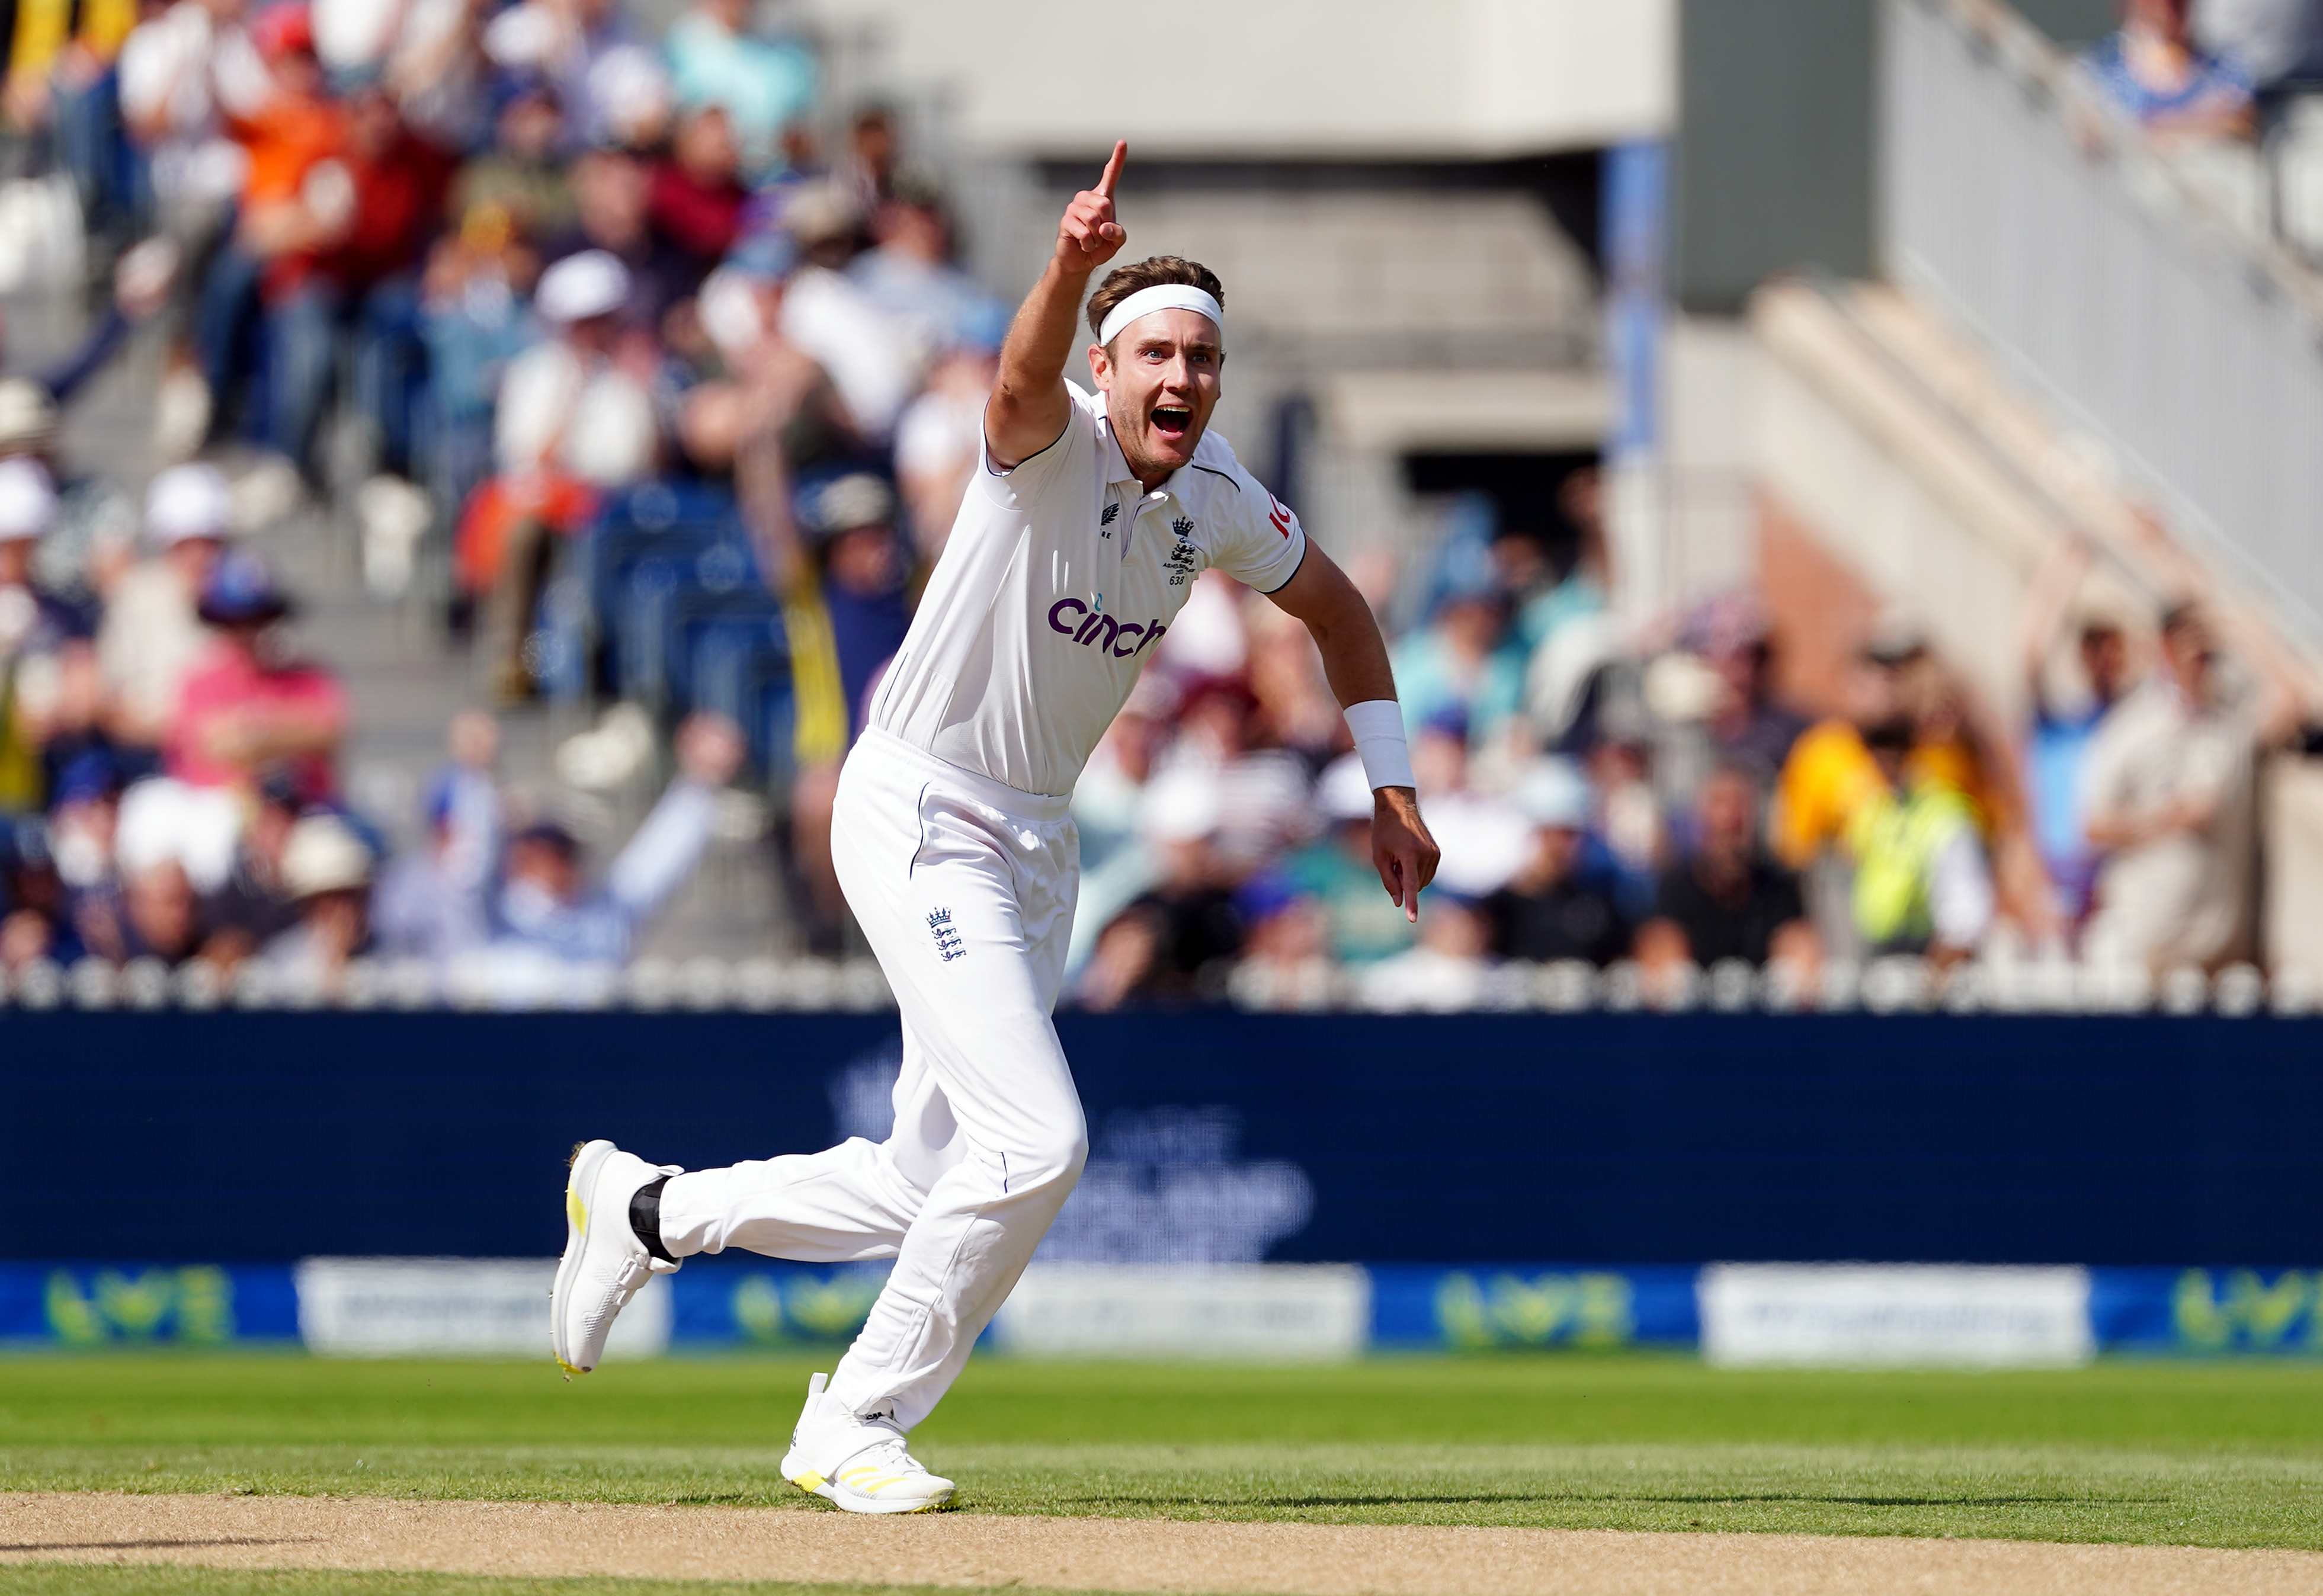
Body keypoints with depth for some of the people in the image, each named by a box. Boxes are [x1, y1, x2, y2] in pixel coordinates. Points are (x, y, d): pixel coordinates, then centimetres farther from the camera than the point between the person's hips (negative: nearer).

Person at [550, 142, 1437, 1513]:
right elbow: (1025, 381, -44)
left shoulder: (1217, 502, 1)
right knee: (1038, 1141, -18)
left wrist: (1393, 786, 12)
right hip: (920, 818, -8)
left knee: (936, 1188, 11)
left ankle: (647, 1209, 32)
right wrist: (1073, 267, -65)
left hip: (1035, 842, 8)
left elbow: (1336, 605, 19)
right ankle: (859, 1424, -3)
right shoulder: (1055, 447, -19)